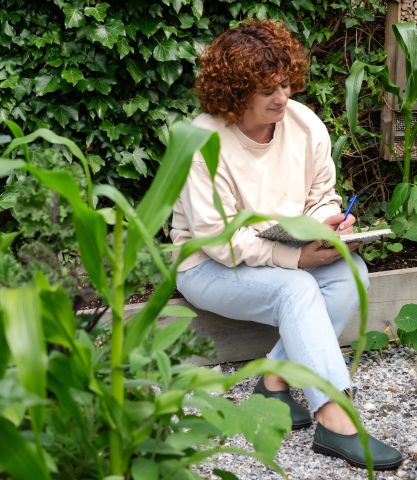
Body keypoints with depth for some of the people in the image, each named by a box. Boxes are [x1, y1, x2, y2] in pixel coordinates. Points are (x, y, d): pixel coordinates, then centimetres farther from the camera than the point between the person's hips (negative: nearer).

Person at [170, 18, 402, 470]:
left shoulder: (305, 124, -5)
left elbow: (322, 196, 7)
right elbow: (219, 238, -25)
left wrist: (328, 220, -18)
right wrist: (296, 257, -30)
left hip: (292, 256, 6)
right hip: (211, 265, -6)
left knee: (351, 271, -21)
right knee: (296, 289, -32)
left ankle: (276, 377, -17)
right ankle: (334, 421, -33)